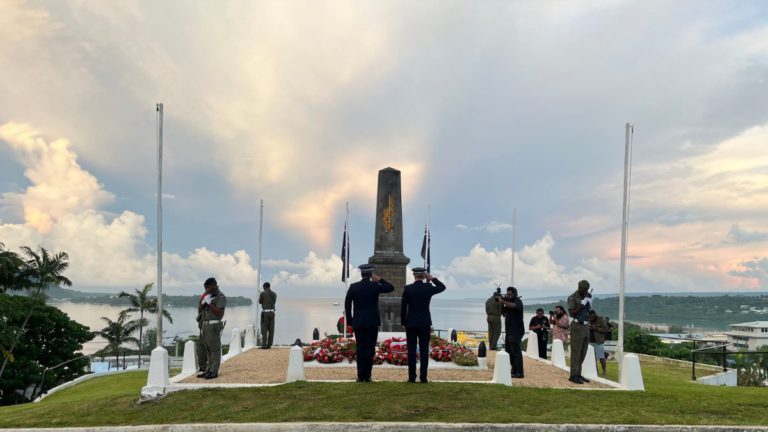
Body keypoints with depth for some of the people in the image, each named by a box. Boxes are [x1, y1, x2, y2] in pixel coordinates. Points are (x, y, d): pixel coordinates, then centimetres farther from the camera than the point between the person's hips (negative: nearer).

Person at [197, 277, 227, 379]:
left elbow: (219, 313, -18)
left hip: (214, 325, -8)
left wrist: (209, 303, -19)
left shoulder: (221, 297, -8)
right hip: (205, 324, 8)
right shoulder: (208, 296, 16)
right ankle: (209, 370, 16)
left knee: (215, 348, -6)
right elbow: (199, 311, 13)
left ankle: (214, 372, -4)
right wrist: (203, 301, -5)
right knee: (208, 349, 11)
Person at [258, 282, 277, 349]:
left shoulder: (262, 293, -5)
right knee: (271, 330, 7)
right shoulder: (274, 294, 9)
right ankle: (269, 345, 6)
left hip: (265, 312, -4)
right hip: (272, 312, 4)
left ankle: (264, 345, -5)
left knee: (264, 330, -1)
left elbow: (260, 302, 9)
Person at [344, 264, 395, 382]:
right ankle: (367, 376, 1)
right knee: (370, 349, 3)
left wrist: (350, 322, 7)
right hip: (373, 323, -1)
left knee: (360, 349, 7)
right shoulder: (375, 286, -6)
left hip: (358, 323, 1)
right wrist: (379, 279, 7)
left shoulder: (353, 287, -2)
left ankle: (360, 376, 6)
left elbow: (347, 305, 0)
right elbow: (391, 288, 9)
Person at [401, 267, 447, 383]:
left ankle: (412, 377, 3)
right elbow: (442, 287, 14)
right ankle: (423, 377, 3)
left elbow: (403, 307, -2)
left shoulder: (407, 288, -6)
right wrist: (432, 278, 11)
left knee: (411, 351, 3)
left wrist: (403, 323, 8)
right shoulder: (428, 288, -6)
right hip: (425, 324, 0)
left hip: (411, 324, 0)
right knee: (424, 351, 3)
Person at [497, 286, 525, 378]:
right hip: (509, 331, 9)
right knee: (508, 350, 14)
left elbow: (513, 306, -31)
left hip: (516, 331, -9)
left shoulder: (518, 301, -9)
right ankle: (514, 370, 24)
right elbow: (503, 312, 15)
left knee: (516, 351, -11)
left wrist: (502, 301, -26)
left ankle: (519, 373, -10)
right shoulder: (508, 302, 16)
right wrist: (501, 304, 0)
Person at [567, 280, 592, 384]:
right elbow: (571, 314, -16)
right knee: (576, 352, -6)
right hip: (577, 326, -7)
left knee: (583, 353, 10)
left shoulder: (587, 296, 11)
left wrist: (590, 303, 2)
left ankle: (578, 374, 17)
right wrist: (581, 305, -24)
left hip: (586, 327, 7)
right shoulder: (572, 298, -9)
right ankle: (573, 376, -2)